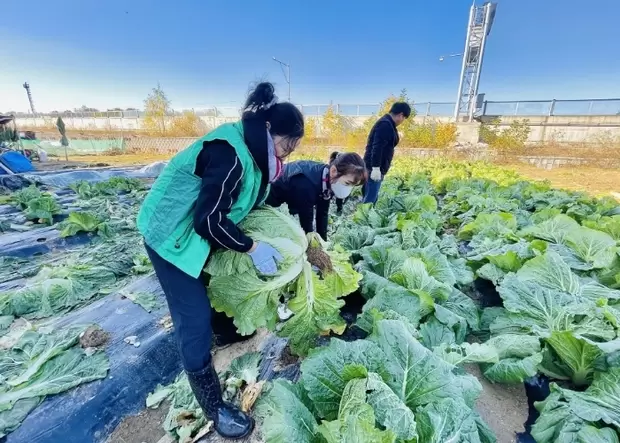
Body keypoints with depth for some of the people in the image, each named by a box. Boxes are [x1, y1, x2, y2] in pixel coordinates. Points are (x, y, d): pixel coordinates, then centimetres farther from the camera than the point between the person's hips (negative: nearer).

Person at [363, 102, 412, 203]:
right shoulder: (385, 124, -14)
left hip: (376, 168, 11)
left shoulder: (387, 123, 18)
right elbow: (377, 147, -23)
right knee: (370, 199, -8)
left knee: (372, 198, 14)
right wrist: (376, 168, -26)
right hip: (374, 168, -11)